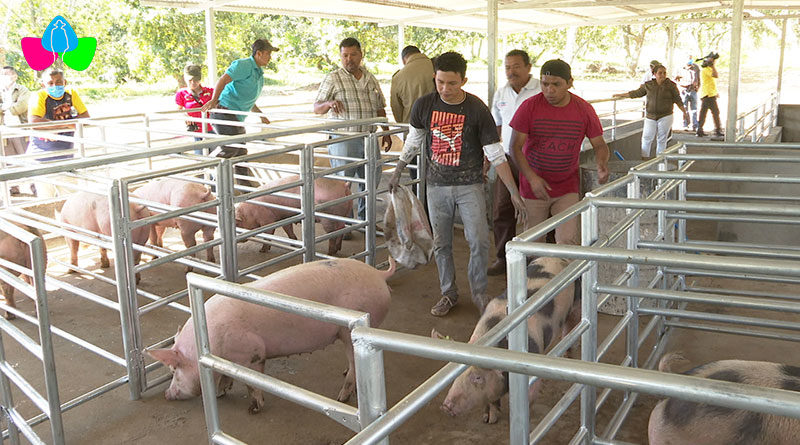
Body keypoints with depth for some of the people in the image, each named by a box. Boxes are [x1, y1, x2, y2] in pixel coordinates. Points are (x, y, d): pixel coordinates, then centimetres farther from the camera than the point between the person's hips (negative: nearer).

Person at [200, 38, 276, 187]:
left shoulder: (259, 73, 22)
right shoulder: (244, 65, -9)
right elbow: (223, 80, -22)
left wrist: (261, 115, 35)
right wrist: (214, 100, -32)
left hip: (237, 119, 10)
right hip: (225, 111, -10)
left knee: (241, 153, 11)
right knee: (231, 147, -21)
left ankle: (247, 186, 17)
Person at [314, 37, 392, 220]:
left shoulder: (371, 79, 13)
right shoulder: (333, 78, -1)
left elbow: (380, 108, 20)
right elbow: (316, 108, -4)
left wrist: (386, 132, 14)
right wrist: (329, 103, -25)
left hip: (369, 138, 5)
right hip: (343, 139, -5)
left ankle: (366, 219, 26)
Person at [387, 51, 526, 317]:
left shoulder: (477, 109, -12)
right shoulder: (424, 105, -4)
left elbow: (496, 155, -9)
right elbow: (413, 141, 13)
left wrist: (514, 193, -11)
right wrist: (397, 173, 20)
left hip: (469, 185, -2)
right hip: (437, 185, 2)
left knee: (479, 241, -7)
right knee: (441, 244, 9)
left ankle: (479, 293, 15)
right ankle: (448, 293, 26)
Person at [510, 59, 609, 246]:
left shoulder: (584, 109, -3)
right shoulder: (529, 107, -9)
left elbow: (599, 145, 5)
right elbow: (515, 147, -10)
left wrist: (602, 165, -18)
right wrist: (532, 178, -22)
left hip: (568, 188, 1)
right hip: (534, 186, -1)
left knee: (568, 240, -7)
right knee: (533, 240, 9)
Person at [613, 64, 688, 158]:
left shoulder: (671, 85, 0)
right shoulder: (648, 85, 5)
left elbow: (678, 100, 4)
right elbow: (636, 93, 15)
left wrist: (685, 112, 1)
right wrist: (620, 95, 19)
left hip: (665, 117, -2)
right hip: (650, 117, 2)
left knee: (661, 140, 2)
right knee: (646, 139, -1)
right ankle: (644, 158, 7)